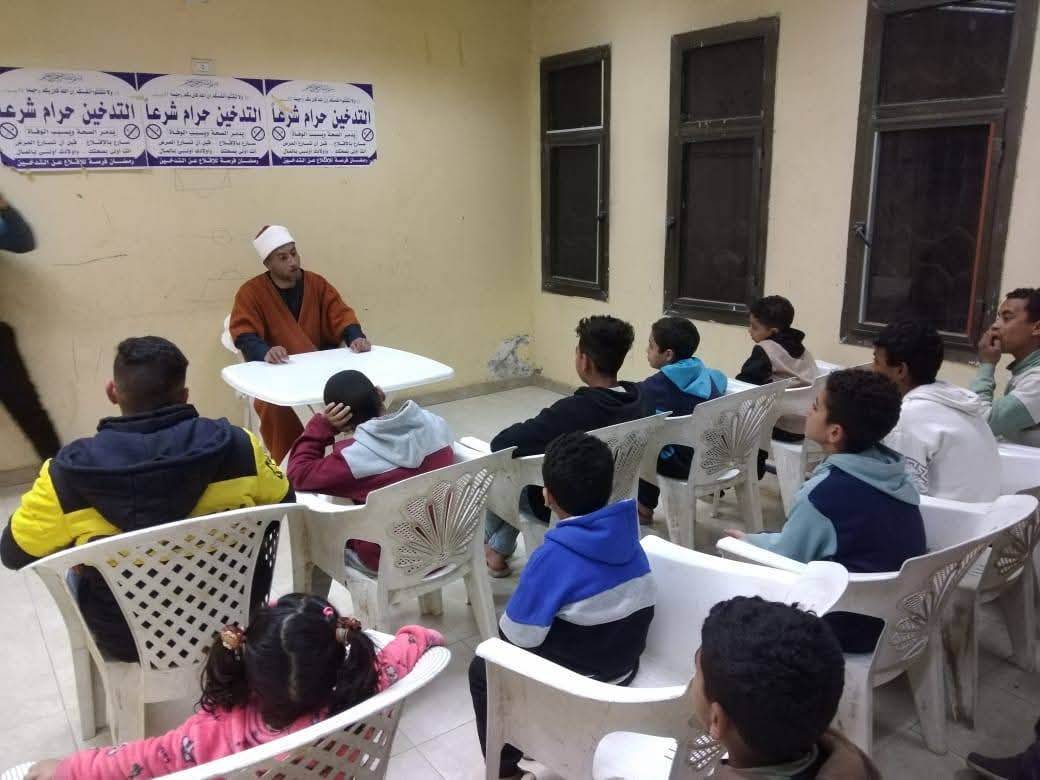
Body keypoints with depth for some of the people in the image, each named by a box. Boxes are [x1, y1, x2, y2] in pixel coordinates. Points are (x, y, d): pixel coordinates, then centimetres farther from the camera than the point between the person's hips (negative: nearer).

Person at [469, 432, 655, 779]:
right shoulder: (625, 531, -9)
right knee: (546, 638, 30)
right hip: (626, 662, 7)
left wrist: (506, 621, 2)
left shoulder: (554, 555, -29)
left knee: (483, 670, 16)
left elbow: (521, 634, -20)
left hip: (583, 679, -6)